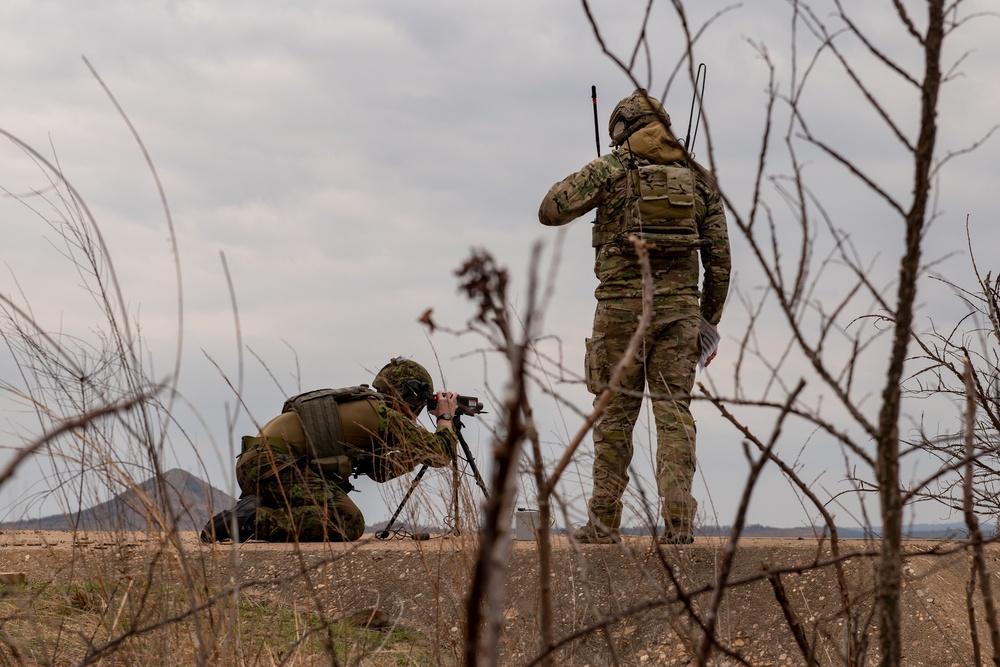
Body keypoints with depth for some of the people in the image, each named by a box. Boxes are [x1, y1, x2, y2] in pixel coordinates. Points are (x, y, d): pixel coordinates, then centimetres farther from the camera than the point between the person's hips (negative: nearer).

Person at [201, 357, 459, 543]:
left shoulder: (362, 406, 28)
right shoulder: (383, 413, 0)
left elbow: (380, 470, 37)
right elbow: (440, 453, 3)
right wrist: (445, 418, 22)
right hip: (274, 463, -10)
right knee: (348, 523, -20)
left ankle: (255, 508, 5)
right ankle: (253, 522, -26)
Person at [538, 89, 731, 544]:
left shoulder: (611, 169, 0)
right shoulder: (698, 176, 11)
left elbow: (550, 211, -4)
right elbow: (719, 256, 10)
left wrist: (583, 181, 14)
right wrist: (710, 322, 16)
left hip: (623, 303, -2)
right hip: (679, 303, 2)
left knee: (615, 415, 4)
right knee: (674, 412, 2)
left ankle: (604, 523, 7)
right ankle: (679, 521, -8)